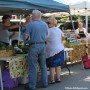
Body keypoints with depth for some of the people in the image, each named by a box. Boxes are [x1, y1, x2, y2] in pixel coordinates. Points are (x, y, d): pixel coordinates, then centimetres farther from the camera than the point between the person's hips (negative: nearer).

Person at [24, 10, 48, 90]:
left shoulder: (30, 24, -10)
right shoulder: (45, 24, 7)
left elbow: (26, 36, -10)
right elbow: (46, 35, 13)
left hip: (34, 46, -5)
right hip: (43, 46, 5)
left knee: (33, 67, 0)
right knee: (43, 66, 15)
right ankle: (45, 83, 21)